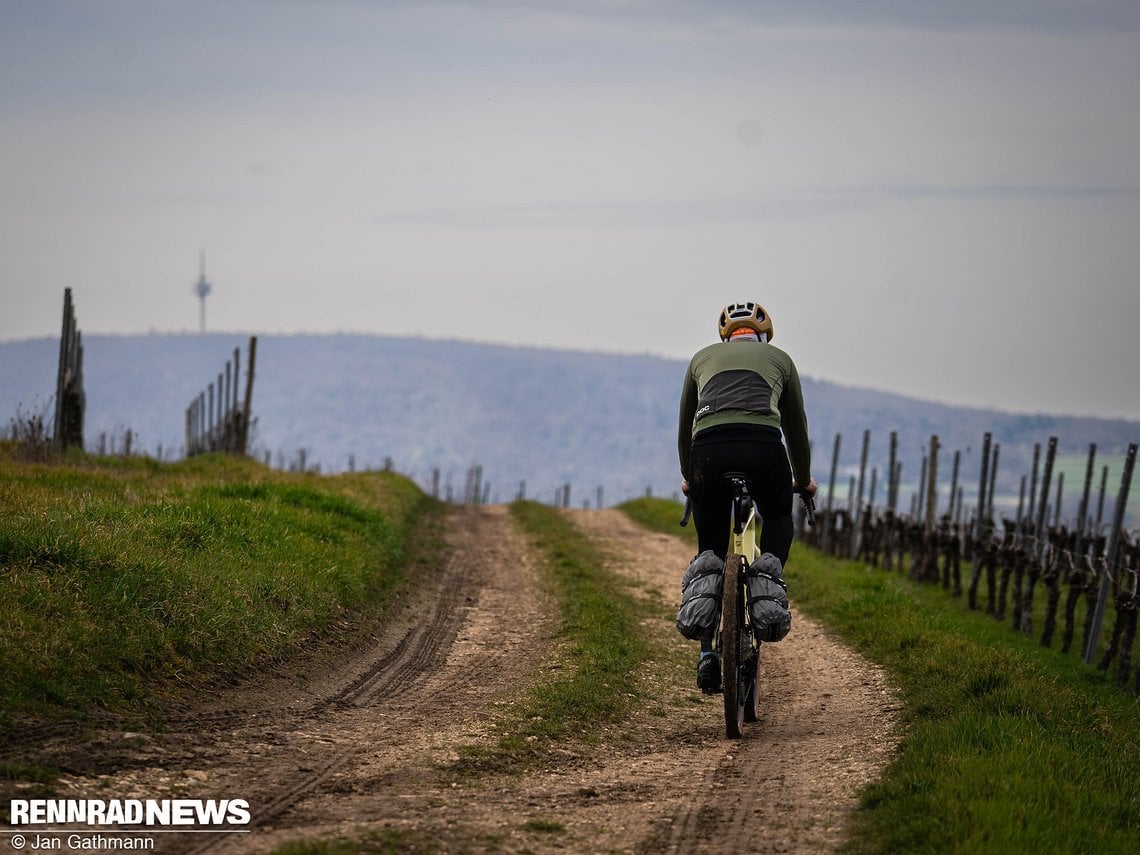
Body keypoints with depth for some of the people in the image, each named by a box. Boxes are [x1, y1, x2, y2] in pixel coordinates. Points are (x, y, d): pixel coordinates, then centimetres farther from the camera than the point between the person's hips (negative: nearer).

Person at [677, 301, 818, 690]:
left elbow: (684, 426, 36)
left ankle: (708, 653, 4)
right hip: (763, 446, -1)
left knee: (710, 552, 16)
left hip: (708, 448, 1)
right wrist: (804, 479, 50)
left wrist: (689, 477, 51)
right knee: (779, 519, 31)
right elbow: (796, 427, 35)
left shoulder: (703, 357, 30)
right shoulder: (779, 358, 27)